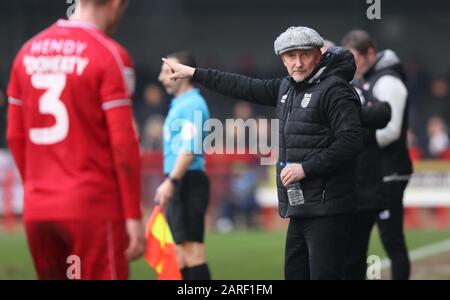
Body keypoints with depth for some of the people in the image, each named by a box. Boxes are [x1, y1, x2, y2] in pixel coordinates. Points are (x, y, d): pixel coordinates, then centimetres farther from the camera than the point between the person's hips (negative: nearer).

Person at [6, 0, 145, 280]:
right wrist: (133, 216, -9)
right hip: (93, 207, -6)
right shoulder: (110, 56, -8)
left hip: (37, 210, 6)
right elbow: (123, 143, -12)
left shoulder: (28, 52, 10)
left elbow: (16, 136, 14)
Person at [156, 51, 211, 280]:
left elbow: (189, 149, -22)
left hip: (188, 183, -10)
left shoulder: (192, 104, -11)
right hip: (179, 185, 10)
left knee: (192, 250, -12)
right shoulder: (180, 104, 20)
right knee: (178, 254, 11)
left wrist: (171, 181, -26)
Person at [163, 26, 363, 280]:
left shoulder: (335, 90, -10)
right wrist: (193, 73, 29)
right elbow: (245, 87, 26)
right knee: (295, 273, 11)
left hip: (326, 209, -9)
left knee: (324, 274, -14)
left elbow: (351, 141, -18)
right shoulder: (287, 88, 17)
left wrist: (306, 168, -18)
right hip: (300, 207, 9)